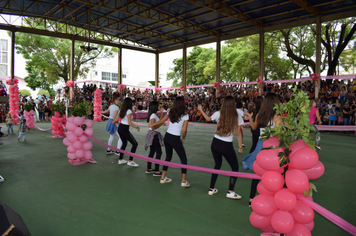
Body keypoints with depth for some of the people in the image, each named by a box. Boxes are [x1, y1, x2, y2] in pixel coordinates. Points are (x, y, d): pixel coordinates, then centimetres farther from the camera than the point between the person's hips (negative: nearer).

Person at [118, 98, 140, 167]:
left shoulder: (122, 110, 8)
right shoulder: (129, 111, -15)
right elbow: (129, 122, -20)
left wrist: (113, 121, 39)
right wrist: (137, 127, -13)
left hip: (120, 127, 9)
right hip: (125, 129, -9)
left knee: (124, 143, 23)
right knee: (135, 144, -3)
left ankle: (121, 159, 28)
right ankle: (130, 161, -3)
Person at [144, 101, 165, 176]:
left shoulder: (155, 114, 10)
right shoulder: (153, 115, -18)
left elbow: (159, 120, 22)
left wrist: (161, 112, 15)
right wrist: (161, 124, -17)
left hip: (154, 135, 10)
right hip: (153, 135, -10)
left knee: (152, 152, 16)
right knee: (159, 152, -7)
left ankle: (149, 169, 26)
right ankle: (156, 171, -3)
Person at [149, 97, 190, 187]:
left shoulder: (170, 112, 3)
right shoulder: (185, 115, -9)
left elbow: (161, 121, 10)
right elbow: (184, 130, -9)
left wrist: (153, 125, 27)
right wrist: (183, 139, 8)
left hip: (167, 136, 6)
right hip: (175, 139, -6)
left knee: (168, 157, 21)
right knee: (183, 159, 8)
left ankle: (163, 178, 28)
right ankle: (184, 181, 6)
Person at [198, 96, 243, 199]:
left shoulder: (218, 114, -3)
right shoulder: (237, 117, -9)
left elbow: (208, 119, 16)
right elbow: (238, 134, -5)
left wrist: (201, 110, 31)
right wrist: (240, 147, 6)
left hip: (215, 143, 4)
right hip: (227, 145, -4)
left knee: (217, 165, 23)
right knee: (235, 167, 15)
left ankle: (211, 189, 29)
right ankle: (230, 191, 9)